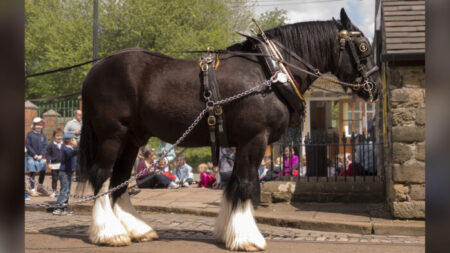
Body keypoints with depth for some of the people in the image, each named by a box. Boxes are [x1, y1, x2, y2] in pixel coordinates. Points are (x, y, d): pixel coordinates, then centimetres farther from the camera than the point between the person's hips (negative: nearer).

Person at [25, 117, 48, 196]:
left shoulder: (43, 136, 7)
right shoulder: (30, 134, -5)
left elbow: (45, 146, 5)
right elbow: (27, 145, -8)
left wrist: (41, 155, -10)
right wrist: (34, 155, -12)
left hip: (40, 157, 4)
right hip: (31, 157, -4)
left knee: (43, 171, 9)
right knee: (32, 173, -4)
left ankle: (40, 187, 28)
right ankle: (32, 189, 4)